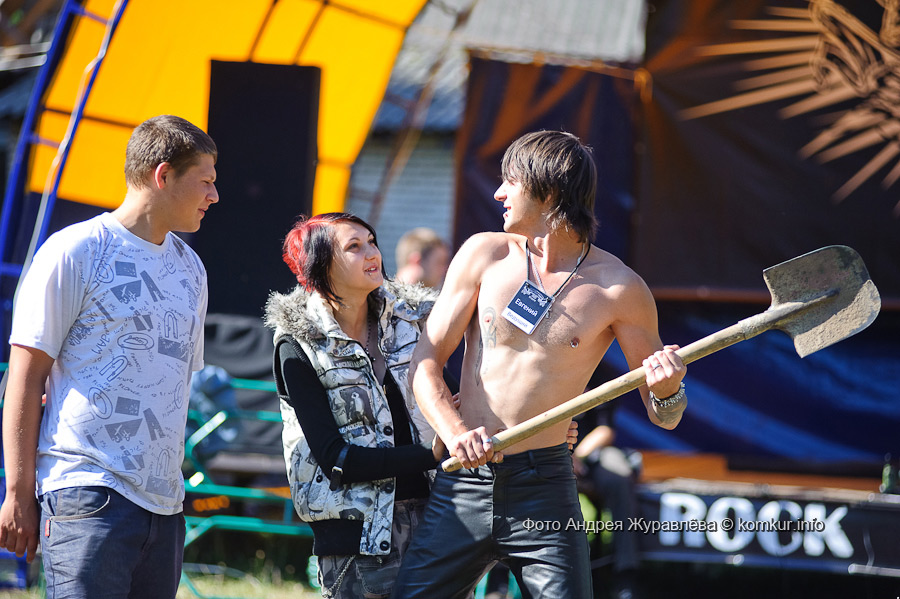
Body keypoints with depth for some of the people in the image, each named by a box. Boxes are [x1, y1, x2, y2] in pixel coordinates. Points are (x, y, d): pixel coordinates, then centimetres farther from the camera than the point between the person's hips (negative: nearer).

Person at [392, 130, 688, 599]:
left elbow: (662, 417, 4)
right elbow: (425, 361, 3)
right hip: (463, 482, 2)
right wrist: (455, 432, -15)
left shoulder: (618, 287, -2)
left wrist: (667, 391, -21)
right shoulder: (485, 254, 4)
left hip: (544, 489, -2)